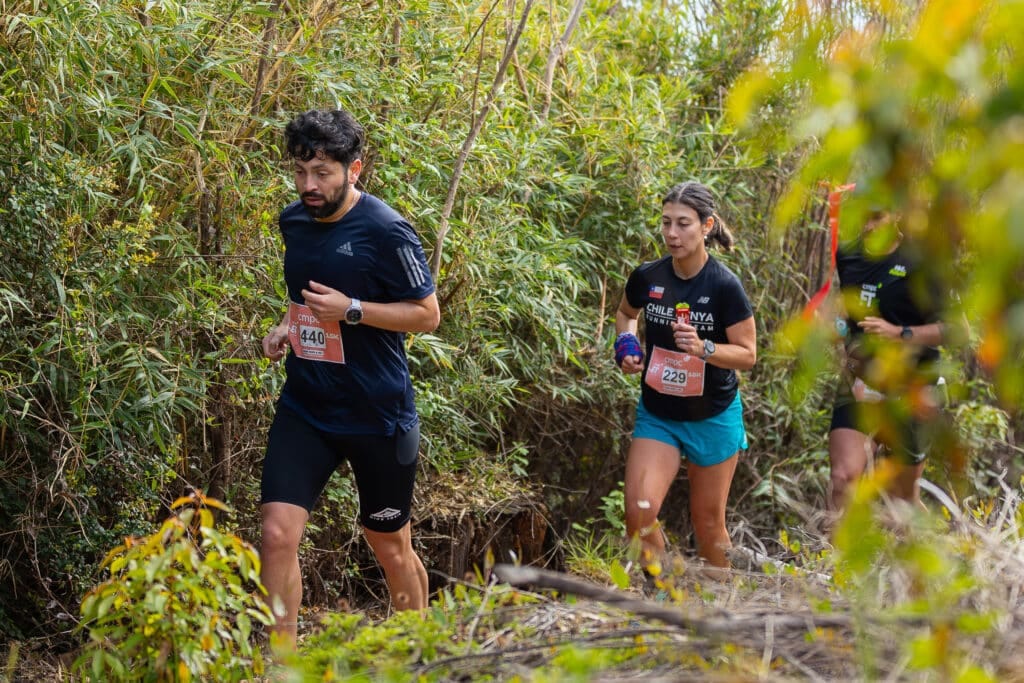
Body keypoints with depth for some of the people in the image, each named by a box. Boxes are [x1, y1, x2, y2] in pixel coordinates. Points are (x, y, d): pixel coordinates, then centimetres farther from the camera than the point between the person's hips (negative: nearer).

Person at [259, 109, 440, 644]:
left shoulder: (386, 232, -15)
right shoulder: (293, 221, 5)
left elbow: (426, 314, -10)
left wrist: (351, 310, -21)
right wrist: (286, 328, 3)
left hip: (377, 417, -4)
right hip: (304, 409, 5)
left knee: (391, 549, 11)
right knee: (278, 533, -12)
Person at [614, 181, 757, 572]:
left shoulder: (724, 286, -17)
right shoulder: (647, 278, -7)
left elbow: (747, 354, -13)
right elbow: (625, 313, 16)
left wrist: (703, 348, -29)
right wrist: (627, 345, -3)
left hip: (713, 417, -2)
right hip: (657, 414, 3)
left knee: (708, 522, 9)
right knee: (639, 511, -14)